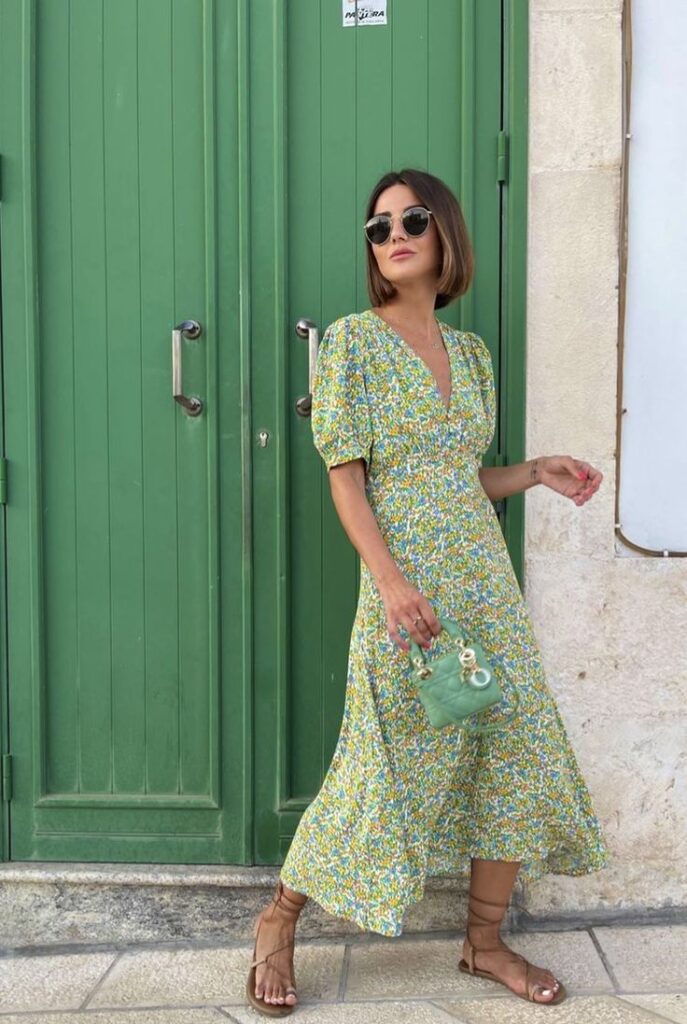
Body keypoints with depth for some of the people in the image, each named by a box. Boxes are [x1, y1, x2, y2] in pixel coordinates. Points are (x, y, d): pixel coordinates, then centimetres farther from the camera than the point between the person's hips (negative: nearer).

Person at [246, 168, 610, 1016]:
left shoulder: (470, 352, 13)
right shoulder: (351, 340, -4)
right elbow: (346, 477, -10)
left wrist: (537, 470, 2)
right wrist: (391, 580, -19)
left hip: (488, 585, 6)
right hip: (406, 588, -6)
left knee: (519, 758, 7)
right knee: (391, 768, 0)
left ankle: (485, 942, 25)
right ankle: (279, 921, 21)